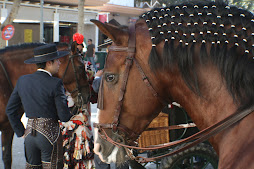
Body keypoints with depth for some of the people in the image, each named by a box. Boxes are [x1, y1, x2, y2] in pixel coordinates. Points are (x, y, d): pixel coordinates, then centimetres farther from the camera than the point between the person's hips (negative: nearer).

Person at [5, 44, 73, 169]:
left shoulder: (22, 81, 4)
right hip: (50, 134, -5)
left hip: (29, 134, 6)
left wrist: (21, 132, 14)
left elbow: (10, 110, 10)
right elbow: (64, 116, -13)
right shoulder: (55, 84, -14)